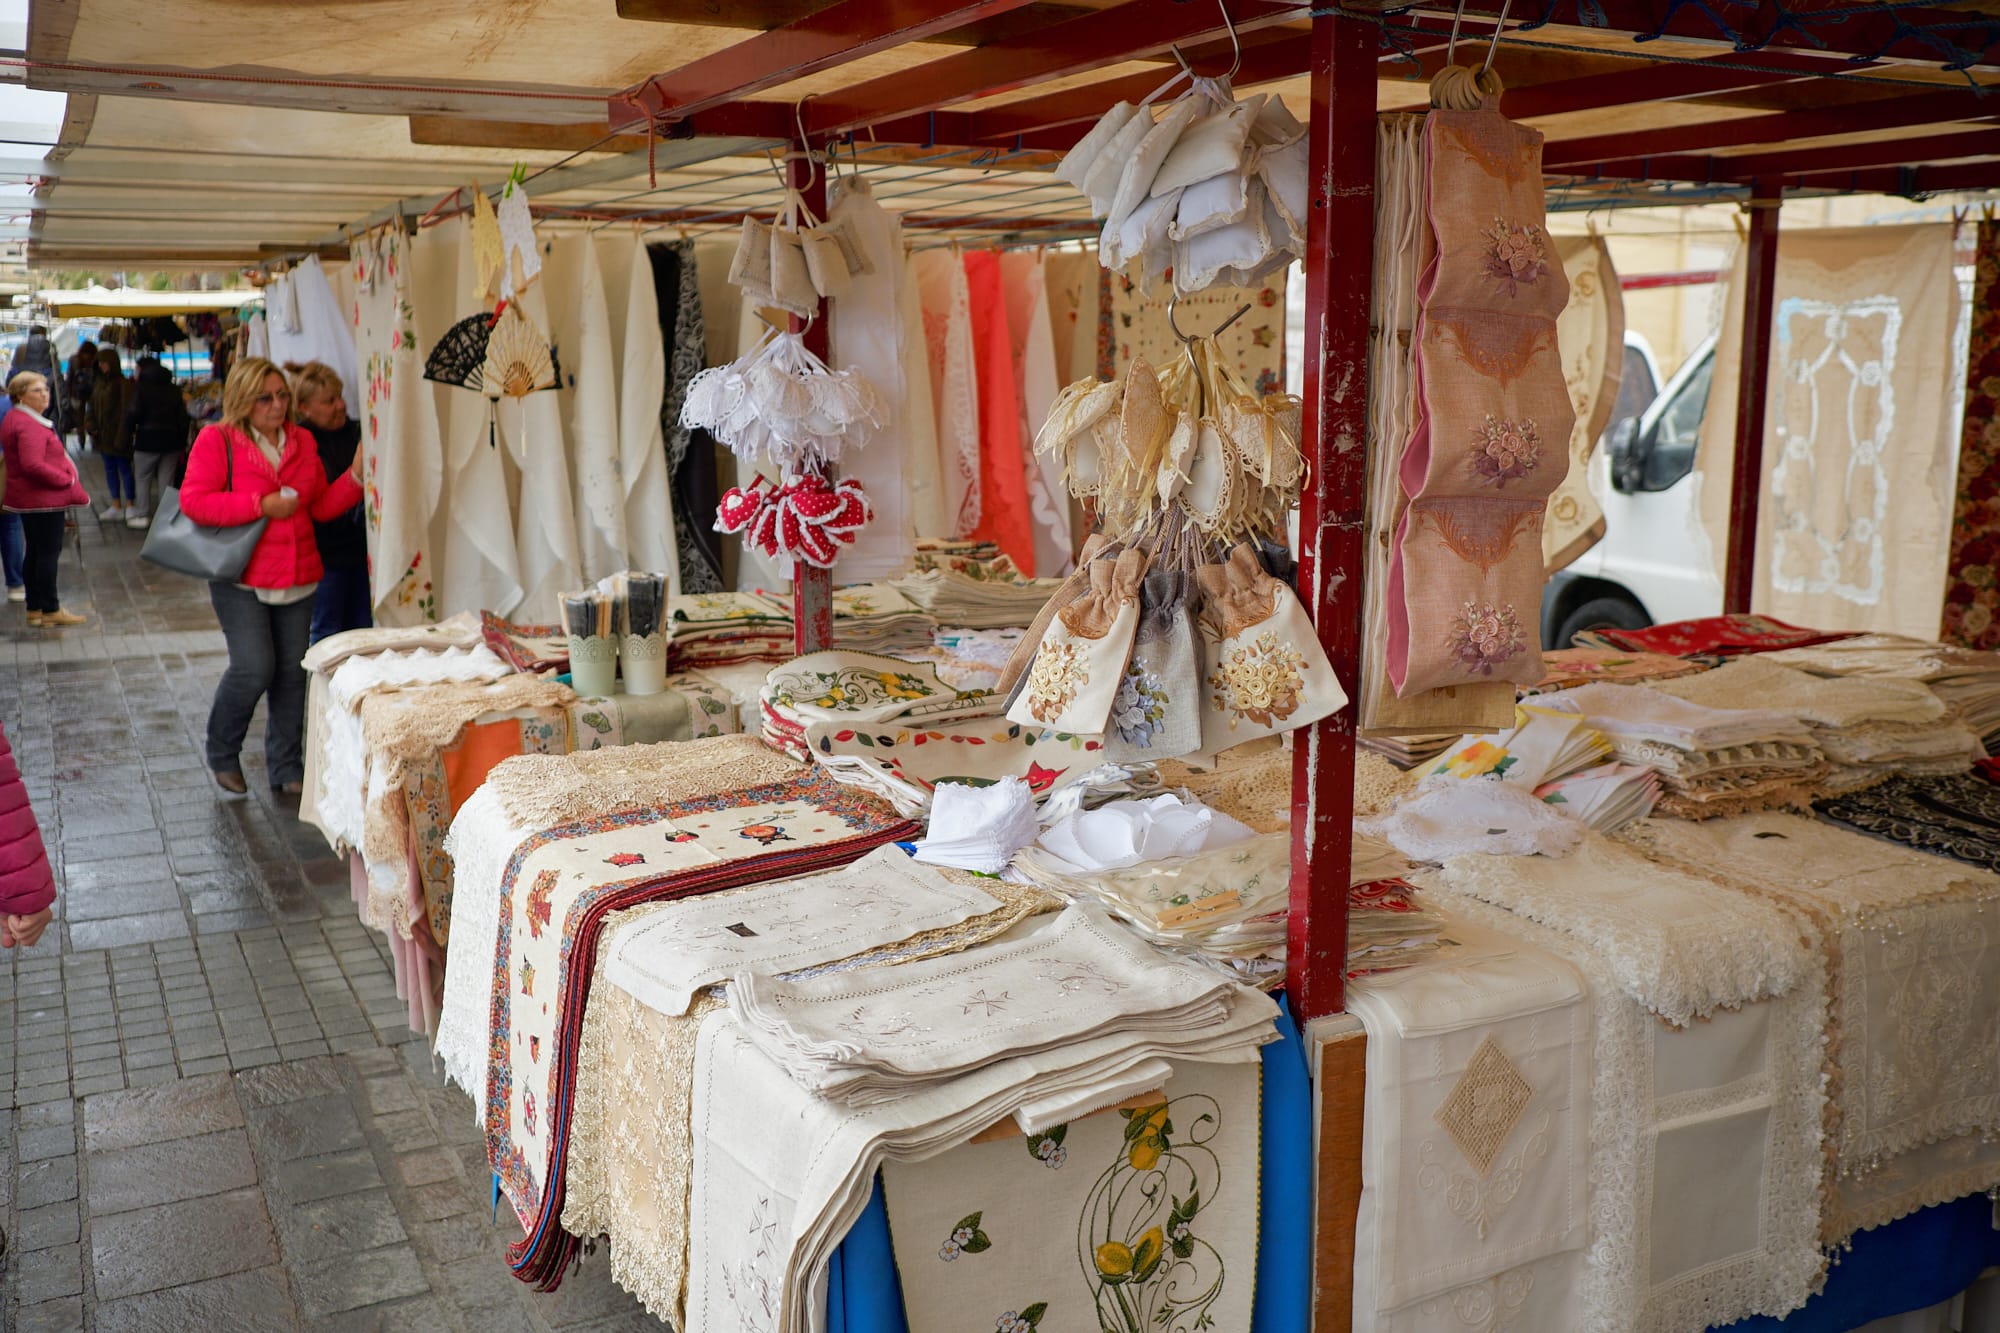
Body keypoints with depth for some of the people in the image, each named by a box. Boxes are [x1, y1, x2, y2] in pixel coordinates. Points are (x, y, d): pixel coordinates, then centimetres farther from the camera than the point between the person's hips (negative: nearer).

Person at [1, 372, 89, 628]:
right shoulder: (30, 425, -19)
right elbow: (33, 465, -27)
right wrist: (67, 480, -15)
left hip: (29, 499, 11)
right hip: (44, 499, -11)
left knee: (34, 552, 14)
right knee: (49, 552, -4)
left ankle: (35, 609, 21)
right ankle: (50, 610, 1)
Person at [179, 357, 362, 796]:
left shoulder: (302, 442, 11)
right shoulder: (217, 440, -5)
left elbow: (322, 505, 13)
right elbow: (193, 500, -14)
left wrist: (356, 476, -2)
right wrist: (261, 505, -18)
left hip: (297, 578, 5)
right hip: (241, 578, -5)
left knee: (292, 672, 7)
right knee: (254, 667, -12)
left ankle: (286, 768, 19)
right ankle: (222, 755, 14)